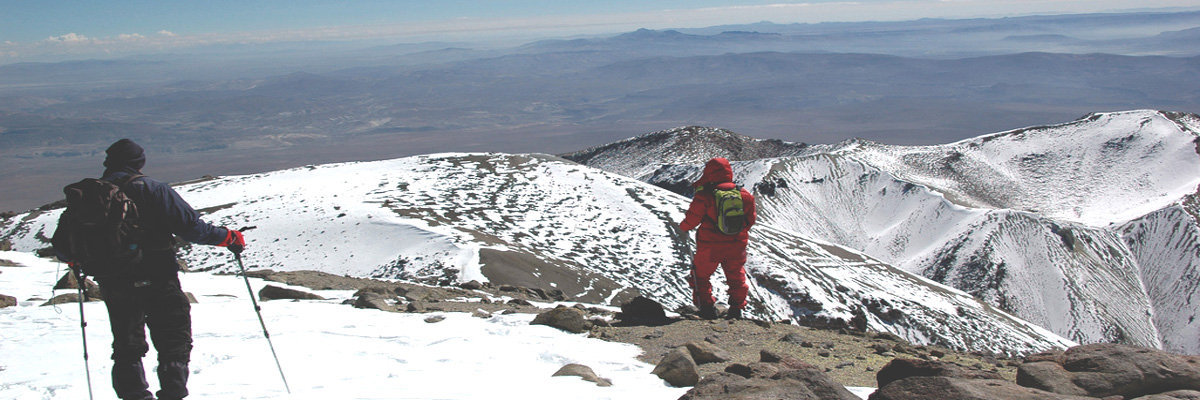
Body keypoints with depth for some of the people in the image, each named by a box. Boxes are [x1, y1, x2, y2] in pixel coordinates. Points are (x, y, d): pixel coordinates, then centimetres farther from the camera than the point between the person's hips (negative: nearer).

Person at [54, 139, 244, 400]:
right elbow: (190, 227, -13)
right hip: (157, 282, -4)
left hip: (113, 287, 4)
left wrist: (74, 261, 32)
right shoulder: (153, 190, -8)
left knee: (127, 349, 17)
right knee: (174, 344, 5)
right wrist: (228, 237, 1)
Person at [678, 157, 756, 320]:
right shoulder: (744, 194, -3)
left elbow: (692, 219, -9)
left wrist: (683, 226, 13)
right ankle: (736, 308, 24)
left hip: (710, 247, -3)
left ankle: (707, 307, 17)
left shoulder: (704, 196, -15)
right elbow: (750, 219, 7)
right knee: (736, 277, 21)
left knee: (701, 275, 17)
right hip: (737, 245, 4)